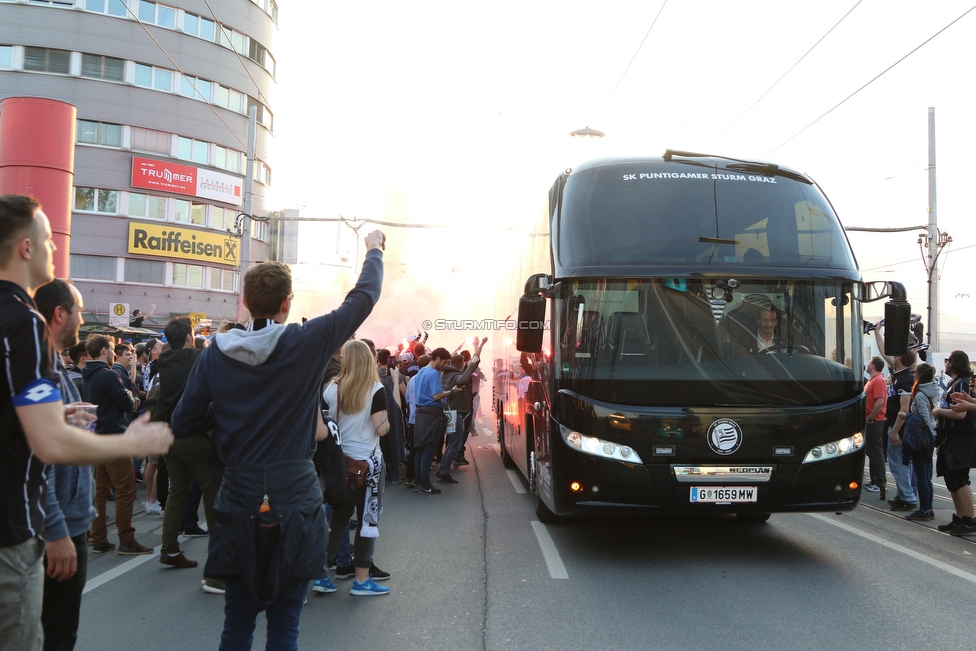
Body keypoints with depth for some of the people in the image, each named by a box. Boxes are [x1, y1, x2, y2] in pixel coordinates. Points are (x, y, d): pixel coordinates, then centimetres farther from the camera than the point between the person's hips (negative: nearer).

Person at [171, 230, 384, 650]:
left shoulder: (214, 355, -3)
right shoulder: (307, 343, -9)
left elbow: (182, 425, 2)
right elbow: (363, 298, 2)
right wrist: (374, 250, 19)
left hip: (239, 503, 2)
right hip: (295, 503, -2)